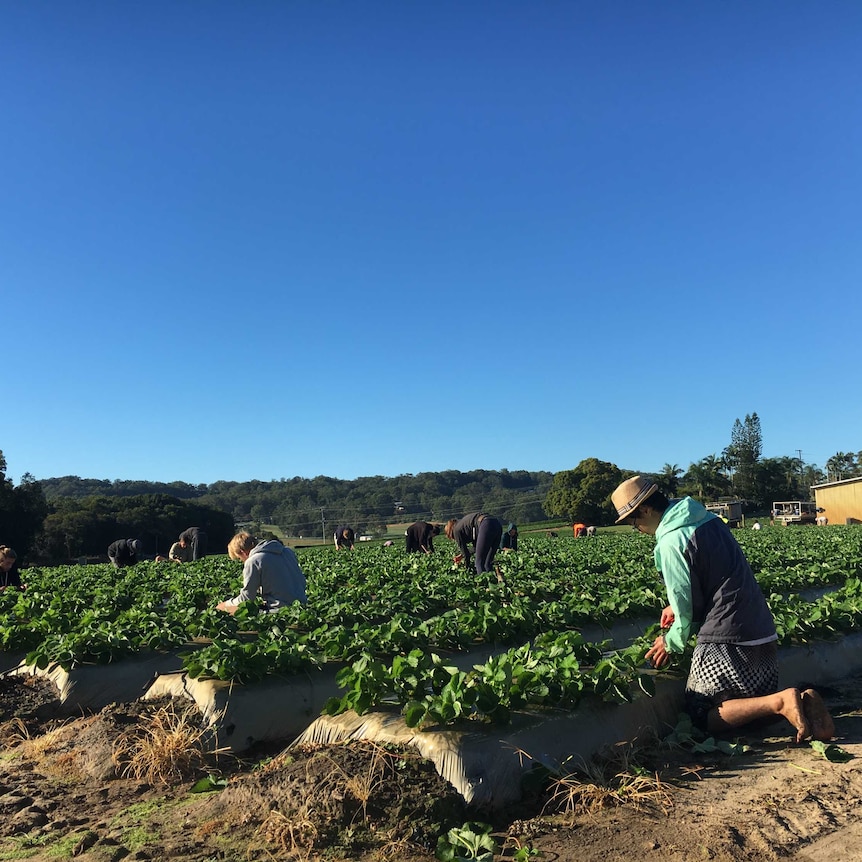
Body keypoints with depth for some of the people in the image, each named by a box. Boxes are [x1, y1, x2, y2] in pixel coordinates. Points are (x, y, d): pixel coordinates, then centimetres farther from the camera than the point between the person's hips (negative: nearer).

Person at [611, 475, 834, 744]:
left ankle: (781, 702, -14)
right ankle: (802, 701, -3)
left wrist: (670, 642, 7)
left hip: (726, 642, -9)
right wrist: (677, 605, 19)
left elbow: (687, 608, -11)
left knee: (701, 717, 2)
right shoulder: (709, 519, 10)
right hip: (764, 635, 9)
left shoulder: (671, 542, -17)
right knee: (759, 702, 26)